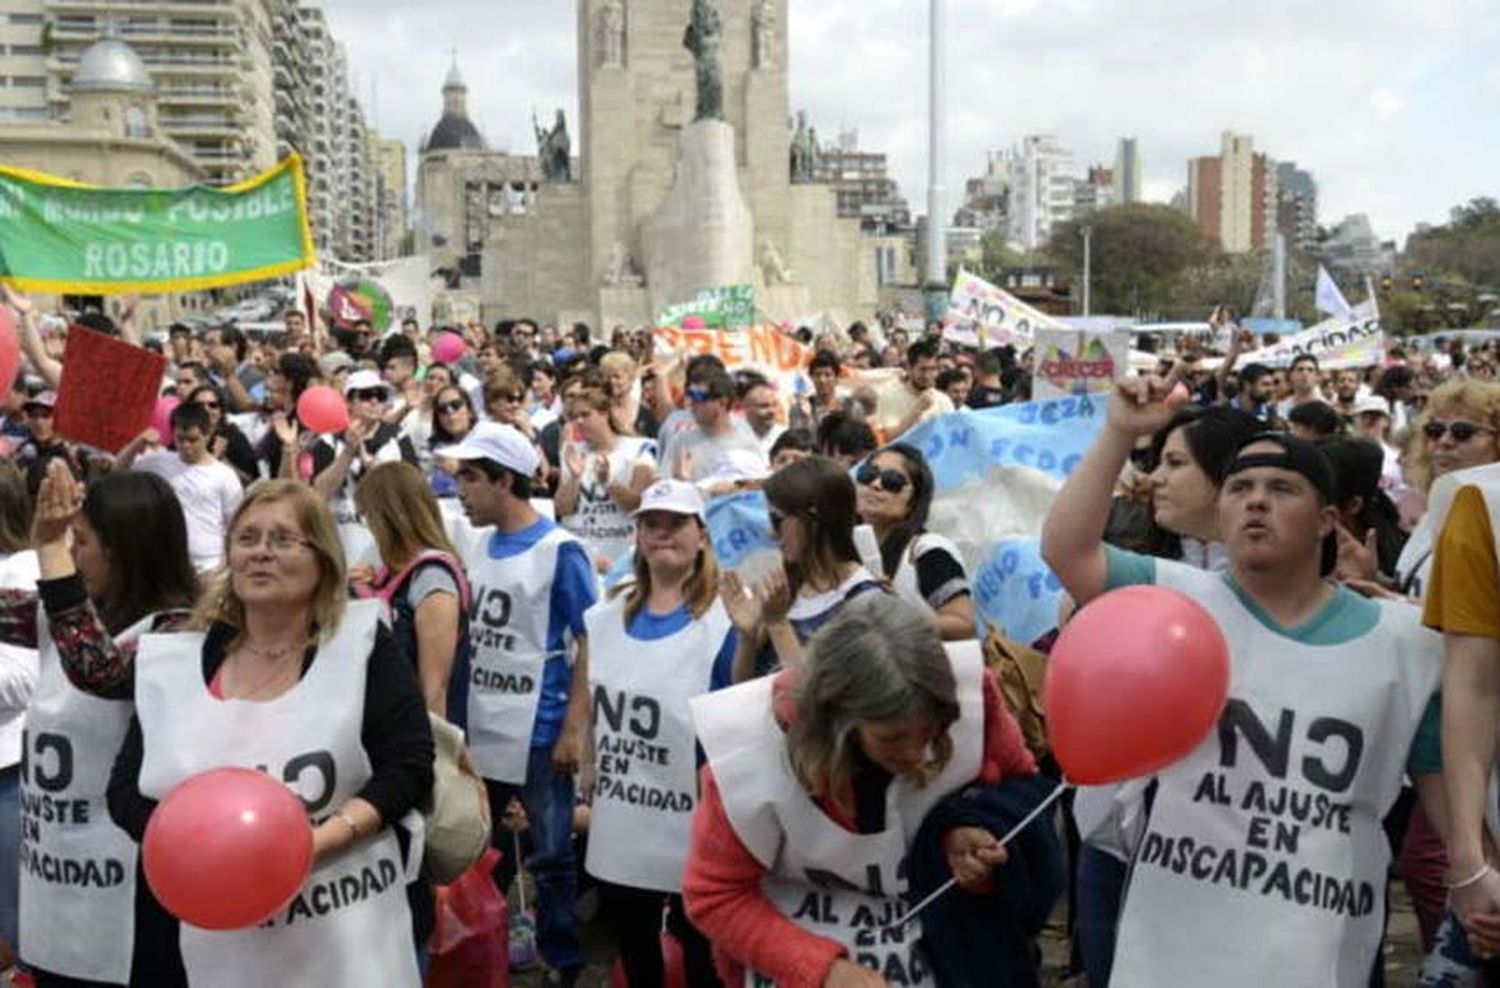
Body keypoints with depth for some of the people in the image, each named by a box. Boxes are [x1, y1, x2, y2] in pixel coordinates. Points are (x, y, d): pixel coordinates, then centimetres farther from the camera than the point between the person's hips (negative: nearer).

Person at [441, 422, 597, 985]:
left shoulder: (559, 551, -12)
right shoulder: (478, 548, 6)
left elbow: (590, 642, -12)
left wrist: (574, 728, -16)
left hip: (538, 732, -6)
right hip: (479, 729, 6)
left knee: (550, 857, 5)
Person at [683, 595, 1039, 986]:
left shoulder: (969, 692, -23)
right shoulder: (748, 753, -26)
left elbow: (1018, 781, -1)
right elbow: (715, 897, -14)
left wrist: (965, 830, -21)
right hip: (805, 951, -2)